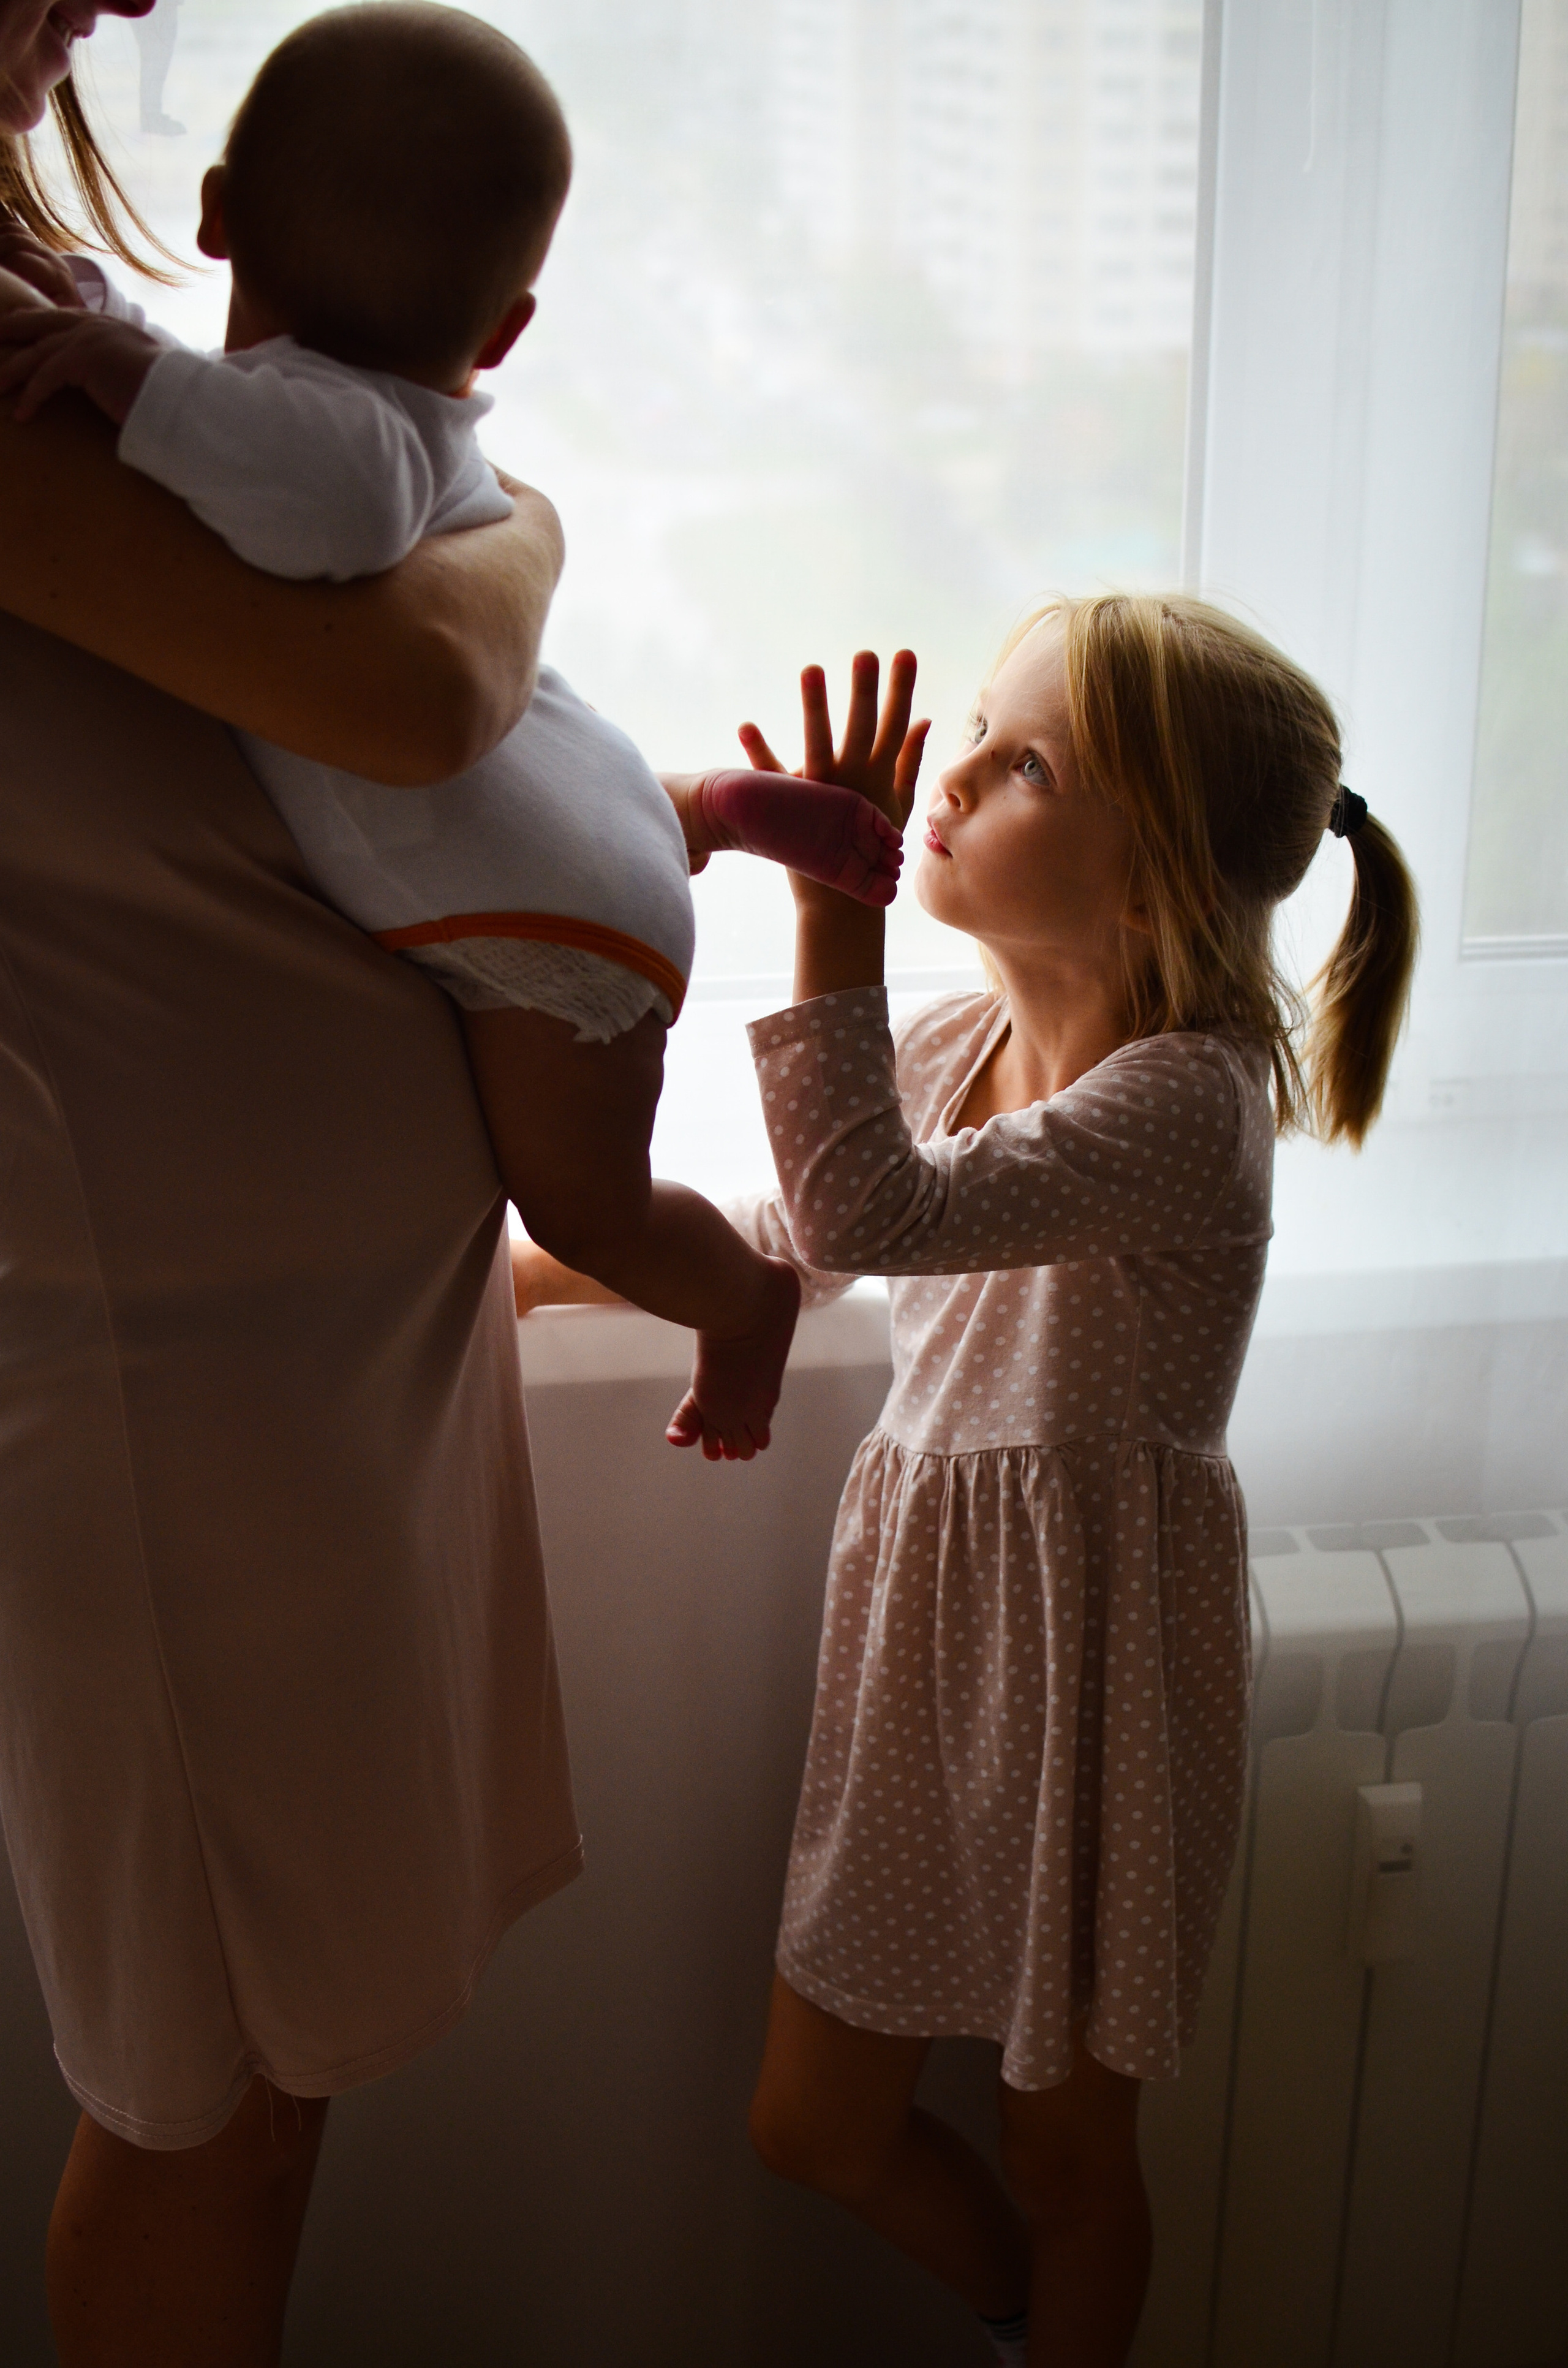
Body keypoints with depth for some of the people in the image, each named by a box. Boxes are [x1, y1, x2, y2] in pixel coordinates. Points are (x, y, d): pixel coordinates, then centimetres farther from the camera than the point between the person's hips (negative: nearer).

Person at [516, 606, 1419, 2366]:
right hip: (924, 1614, 7)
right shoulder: (952, 1044, 2)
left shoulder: (1189, 1095, -22)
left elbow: (876, 1216, -35)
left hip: (1093, 1643, -7)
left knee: (1063, 2149, 14)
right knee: (812, 2125, 18)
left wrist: (834, 913, -40)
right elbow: (788, 1235, 18)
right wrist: (544, 1263, 12)